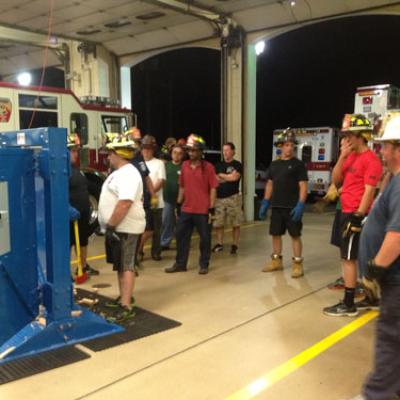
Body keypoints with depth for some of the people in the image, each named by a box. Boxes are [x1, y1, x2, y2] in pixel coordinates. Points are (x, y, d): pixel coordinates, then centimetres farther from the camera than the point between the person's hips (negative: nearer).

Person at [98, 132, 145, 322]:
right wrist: (109, 225, 20)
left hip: (125, 229, -10)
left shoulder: (128, 174, -20)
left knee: (126, 266, -7)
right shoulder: (119, 172, 15)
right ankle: (124, 297, 30)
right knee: (120, 265, 18)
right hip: (116, 227, 11)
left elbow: (124, 204, -29)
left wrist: (110, 225, -25)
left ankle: (126, 307, -3)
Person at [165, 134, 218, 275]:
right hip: (186, 209, 4)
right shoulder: (184, 165, 6)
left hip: (203, 210, -4)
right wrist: (178, 204, 12)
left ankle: (204, 265, 22)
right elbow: (182, 186, 13)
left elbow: (213, 189, -7)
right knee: (181, 236, 10)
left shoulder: (208, 167, -7)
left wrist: (212, 209, -10)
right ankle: (180, 264, 23)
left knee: (205, 238, 6)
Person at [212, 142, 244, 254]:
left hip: (233, 198, -4)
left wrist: (221, 175, -3)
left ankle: (234, 245, 10)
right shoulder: (219, 165, 14)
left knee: (236, 223, 0)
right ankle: (219, 244, 17)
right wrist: (228, 178, -7)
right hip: (219, 198, 4)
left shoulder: (237, 165, 0)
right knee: (218, 223, 5)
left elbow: (234, 177, -15)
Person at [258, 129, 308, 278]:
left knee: (295, 235, 0)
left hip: (292, 207, -5)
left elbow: (303, 186, -9)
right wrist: (265, 203, 10)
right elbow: (269, 184, 15)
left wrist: (300, 205, -18)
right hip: (277, 206, 5)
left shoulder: (298, 164, -4)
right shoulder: (274, 164, 11)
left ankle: (297, 264, 9)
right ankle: (276, 261, 24)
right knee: (275, 234, 10)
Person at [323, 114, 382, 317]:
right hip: (347, 213, 9)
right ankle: (371, 298, 25)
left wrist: (358, 216, -20)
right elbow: (336, 181, 8)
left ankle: (348, 304, 4)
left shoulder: (370, 159, -14)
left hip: (356, 214, -9)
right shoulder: (351, 156, 13)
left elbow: (369, 191, -18)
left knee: (348, 259, -4)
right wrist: (342, 156, -1)